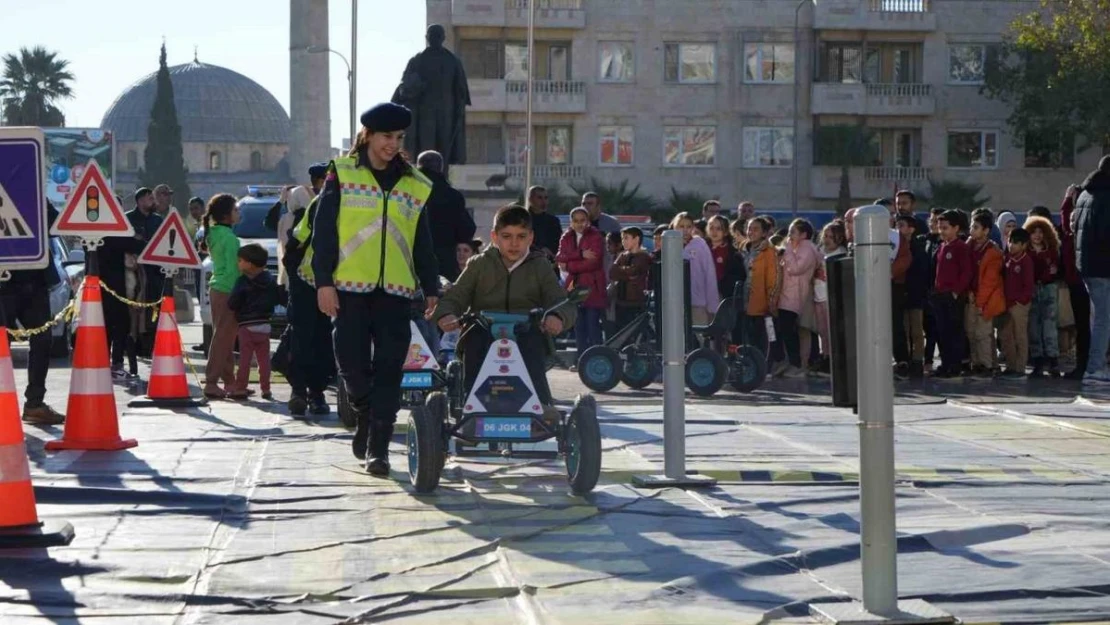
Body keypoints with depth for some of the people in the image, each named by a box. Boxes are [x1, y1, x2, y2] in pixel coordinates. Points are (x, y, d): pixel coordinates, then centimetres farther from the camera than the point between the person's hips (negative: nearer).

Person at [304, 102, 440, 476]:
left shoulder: (415, 185, 15)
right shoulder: (342, 175, 6)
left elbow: (423, 243, 18)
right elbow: (324, 230, 1)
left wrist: (431, 288, 11)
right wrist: (324, 281, -7)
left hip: (396, 291, 2)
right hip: (350, 288, -2)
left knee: (389, 370, -3)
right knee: (352, 363, -5)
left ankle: (378, 448, 2)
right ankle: (366, 415, 26)